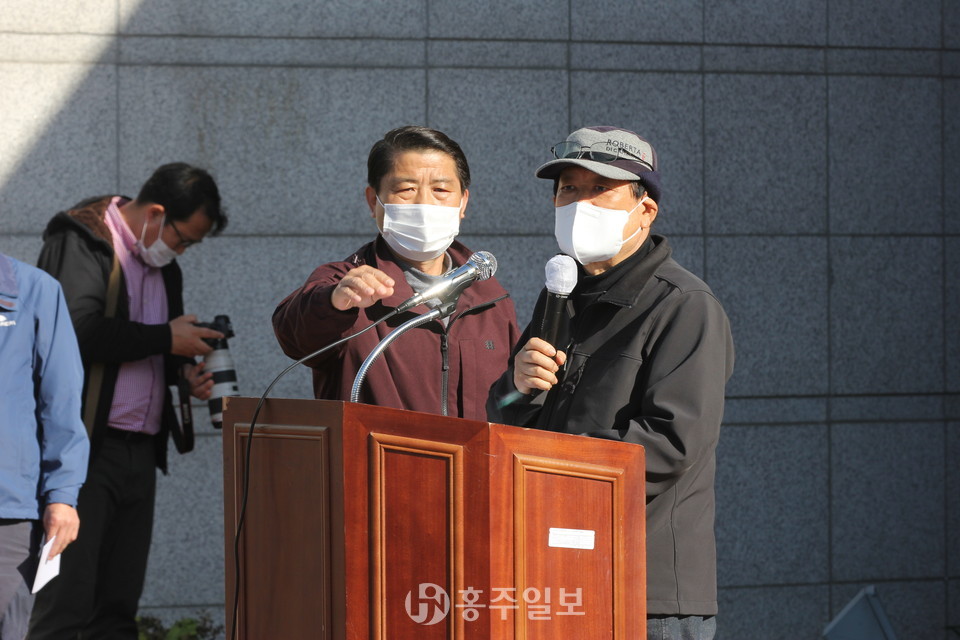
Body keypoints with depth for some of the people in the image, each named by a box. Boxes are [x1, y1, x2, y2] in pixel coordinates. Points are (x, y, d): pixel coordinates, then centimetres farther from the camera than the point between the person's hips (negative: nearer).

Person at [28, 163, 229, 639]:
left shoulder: (161, 263, 19)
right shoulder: (81, 240, -6)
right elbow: (80, 332, -21)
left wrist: (185, 370, 8)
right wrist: (166, 338, -14)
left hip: (139, 450, 8)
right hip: (82, 446, -8)